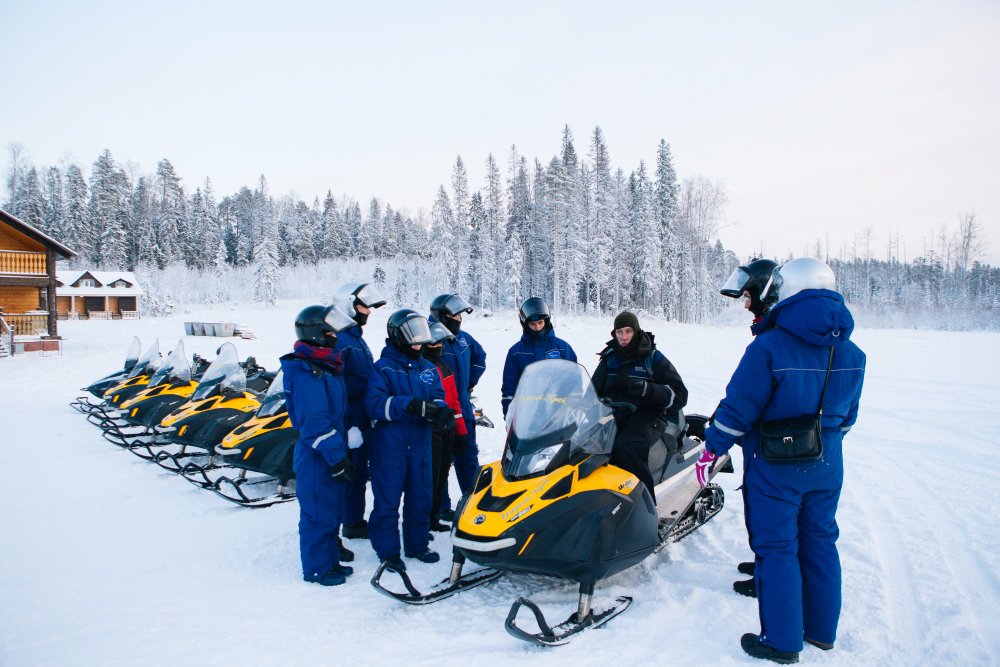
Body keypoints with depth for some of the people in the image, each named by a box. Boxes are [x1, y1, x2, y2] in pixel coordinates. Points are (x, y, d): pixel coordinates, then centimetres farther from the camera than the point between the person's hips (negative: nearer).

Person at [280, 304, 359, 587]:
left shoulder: (327, 366, 10)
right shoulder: (306, 373, -21)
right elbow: (314, 422, -25)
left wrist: (342, 452, 20)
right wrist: (336, 457, -23)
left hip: (332, 454, 10)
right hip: (316, 456, -10)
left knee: (333, 509, 20)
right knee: (318, 513, 4)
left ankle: (331, 557, 35)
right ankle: (317, 568, 19)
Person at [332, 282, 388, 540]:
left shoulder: (357, 338, 15)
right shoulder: (337, 339, -17)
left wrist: (370, 417, 22)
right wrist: (349, 425, -24)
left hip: (363, 421, 10)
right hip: (348, 424, -10)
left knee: (360, 474, 18)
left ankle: (355, 522, 30)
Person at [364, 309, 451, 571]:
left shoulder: (428, 369, 10)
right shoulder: (382, 368, -7)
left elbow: (437, 398, 5)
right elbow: (375, 404, -19)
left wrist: (439, 410, -18)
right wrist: (409, 404, -29)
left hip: (420, 445, 5)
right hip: (389, 447, -5)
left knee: (420, 498, 14)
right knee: (388, 500, 4)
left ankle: (417, 544, 30)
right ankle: (387, 551, 18)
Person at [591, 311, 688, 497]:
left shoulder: (653, 357, 4)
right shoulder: (609, 357, 16)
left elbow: (679, 395, -3)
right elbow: (595, 388, 25)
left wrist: (648, 389, -21)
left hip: (646, 414, -4)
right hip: (614, 414, 4)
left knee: (627, 446, -35)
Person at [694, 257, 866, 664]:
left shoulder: (769, 347, -19)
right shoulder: (851, 354, 2)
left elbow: (738, 407, -17)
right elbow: (848, 415, 11)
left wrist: (712, 449, -6)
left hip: (775, 467, -6)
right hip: (827, 466, 6)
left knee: (776, 548, 5)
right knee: (819, 542, 18)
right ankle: (822, 630, 33)